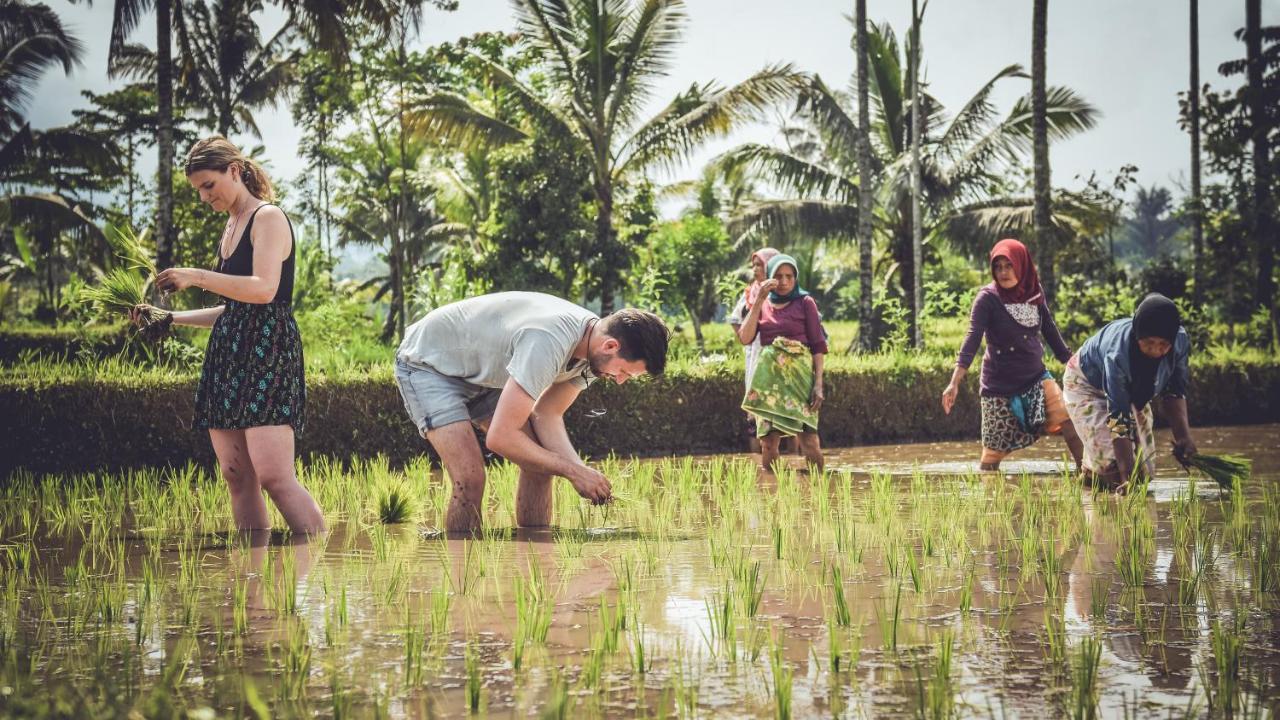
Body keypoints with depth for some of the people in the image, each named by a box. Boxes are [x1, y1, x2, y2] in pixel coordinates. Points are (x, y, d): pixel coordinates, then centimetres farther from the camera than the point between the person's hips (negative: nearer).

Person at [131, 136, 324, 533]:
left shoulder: (268, 218, -4)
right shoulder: (230, 227, 22)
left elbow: (263, 289, -18)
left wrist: (198, 277, -18)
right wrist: (170, 319, 20)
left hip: (268, 352, -9)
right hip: (228, 354, 9)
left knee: (273, 476, -18)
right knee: (237, 478, 2)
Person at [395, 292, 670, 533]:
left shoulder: (593, 349, -11)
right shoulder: (548, 343, -40)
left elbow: (547, 415, -4)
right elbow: (500, 437, -37)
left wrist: (580, 468, -21)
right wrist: (573, 470, -29)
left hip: (479, 372, 9)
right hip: (426, 362, -9)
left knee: (540, 463, -1)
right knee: (470, 480, -23)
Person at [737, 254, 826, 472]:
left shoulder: (805, 303, 4)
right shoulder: (761, 304, 13)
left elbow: (818, 346, 1)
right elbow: (745, 338, -1)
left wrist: (819, 384, -9)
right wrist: (759, 301, -5)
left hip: (800, 375, -3)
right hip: (769, 378, 3)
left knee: (809, 443, -14)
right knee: (768, 445, -2)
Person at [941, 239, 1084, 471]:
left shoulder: (1035, 295, 3)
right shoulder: (988, 298, -9)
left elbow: (1052, 334, 13)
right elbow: (972, 339, -18)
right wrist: (955, 382, -29)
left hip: (1035, 376, 3)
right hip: (1000, 383, -3)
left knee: (1068, 420, -16)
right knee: (995, 450, -1)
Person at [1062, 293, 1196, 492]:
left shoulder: (1180, 341, -29)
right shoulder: (1117, 354, -43)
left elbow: (1174, 392, -15)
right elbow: (1118, 418, -42)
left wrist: (1183, 436, -30)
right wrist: (1127, 476, -46)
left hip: (1132, 390, 5)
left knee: (1144, 472, 3)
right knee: (1111, 464, -20)